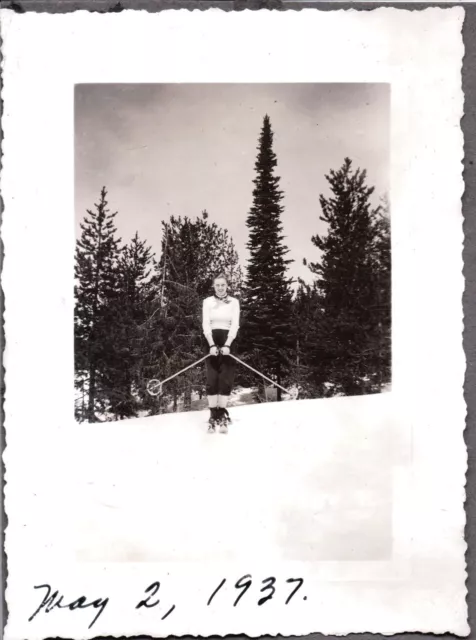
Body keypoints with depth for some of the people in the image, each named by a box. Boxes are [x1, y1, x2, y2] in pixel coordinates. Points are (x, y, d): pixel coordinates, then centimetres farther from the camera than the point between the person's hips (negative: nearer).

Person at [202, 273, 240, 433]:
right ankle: (213, 415, -3)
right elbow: (206, 324, -2)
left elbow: (235, 325, -3)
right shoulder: (207, 302, 6)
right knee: (212, 379, -4)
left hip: (228, 342, 0)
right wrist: (212, 345, -16)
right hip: (212, 342, 0)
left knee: (226, 378, -5)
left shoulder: (234, 302, 5)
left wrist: (227, 345, -17)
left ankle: (223, 414, -2)